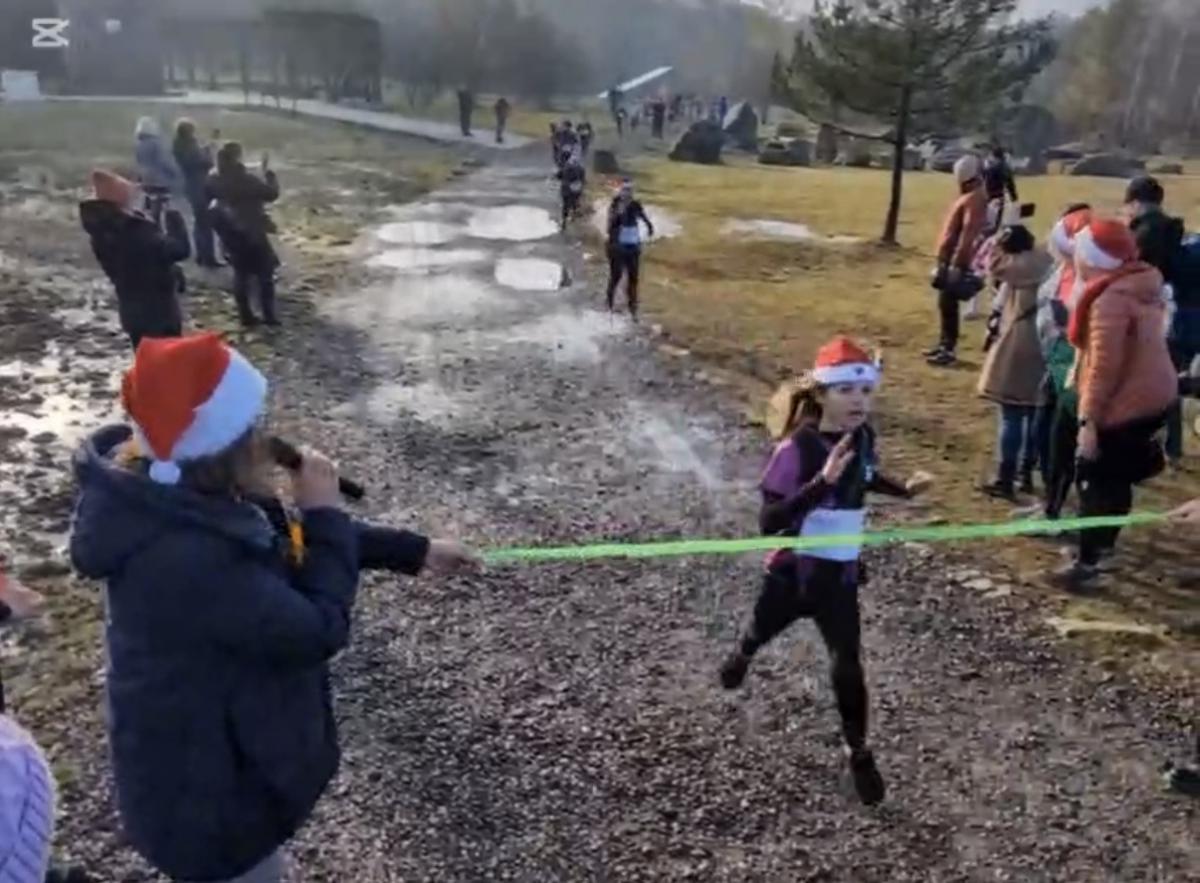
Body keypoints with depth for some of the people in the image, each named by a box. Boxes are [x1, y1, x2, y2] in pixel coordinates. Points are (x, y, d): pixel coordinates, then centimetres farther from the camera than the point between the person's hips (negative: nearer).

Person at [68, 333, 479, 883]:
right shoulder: (189, 560, -39)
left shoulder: (190, 500, -8)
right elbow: (319, 629, -30)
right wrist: (325, 512, -22)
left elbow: (292, 543, 5)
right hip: (205, 790, -8)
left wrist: (415, 551, 4)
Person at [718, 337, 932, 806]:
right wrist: (823, 481, -44)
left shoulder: (862, 436, -8)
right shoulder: (799, 446, -26)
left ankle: (859, 755, 20)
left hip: (840, 573, 3)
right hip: (792, 570, -2)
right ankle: (740, 658, 61)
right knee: (760, 633, 24)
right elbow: (769, 522, -35)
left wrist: (903, 490, 5)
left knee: (847, 667, -3)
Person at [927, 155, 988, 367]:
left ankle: (949, 350, -4)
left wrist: (957, 264, -25)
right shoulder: (968, 197, 18)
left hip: (957, 261, -10)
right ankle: (944, 344, 24)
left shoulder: (975, 199, -14)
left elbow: (968, 233, -22)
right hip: (949, 259, 10)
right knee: (944, 303, 15)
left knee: (949, 304, -8)